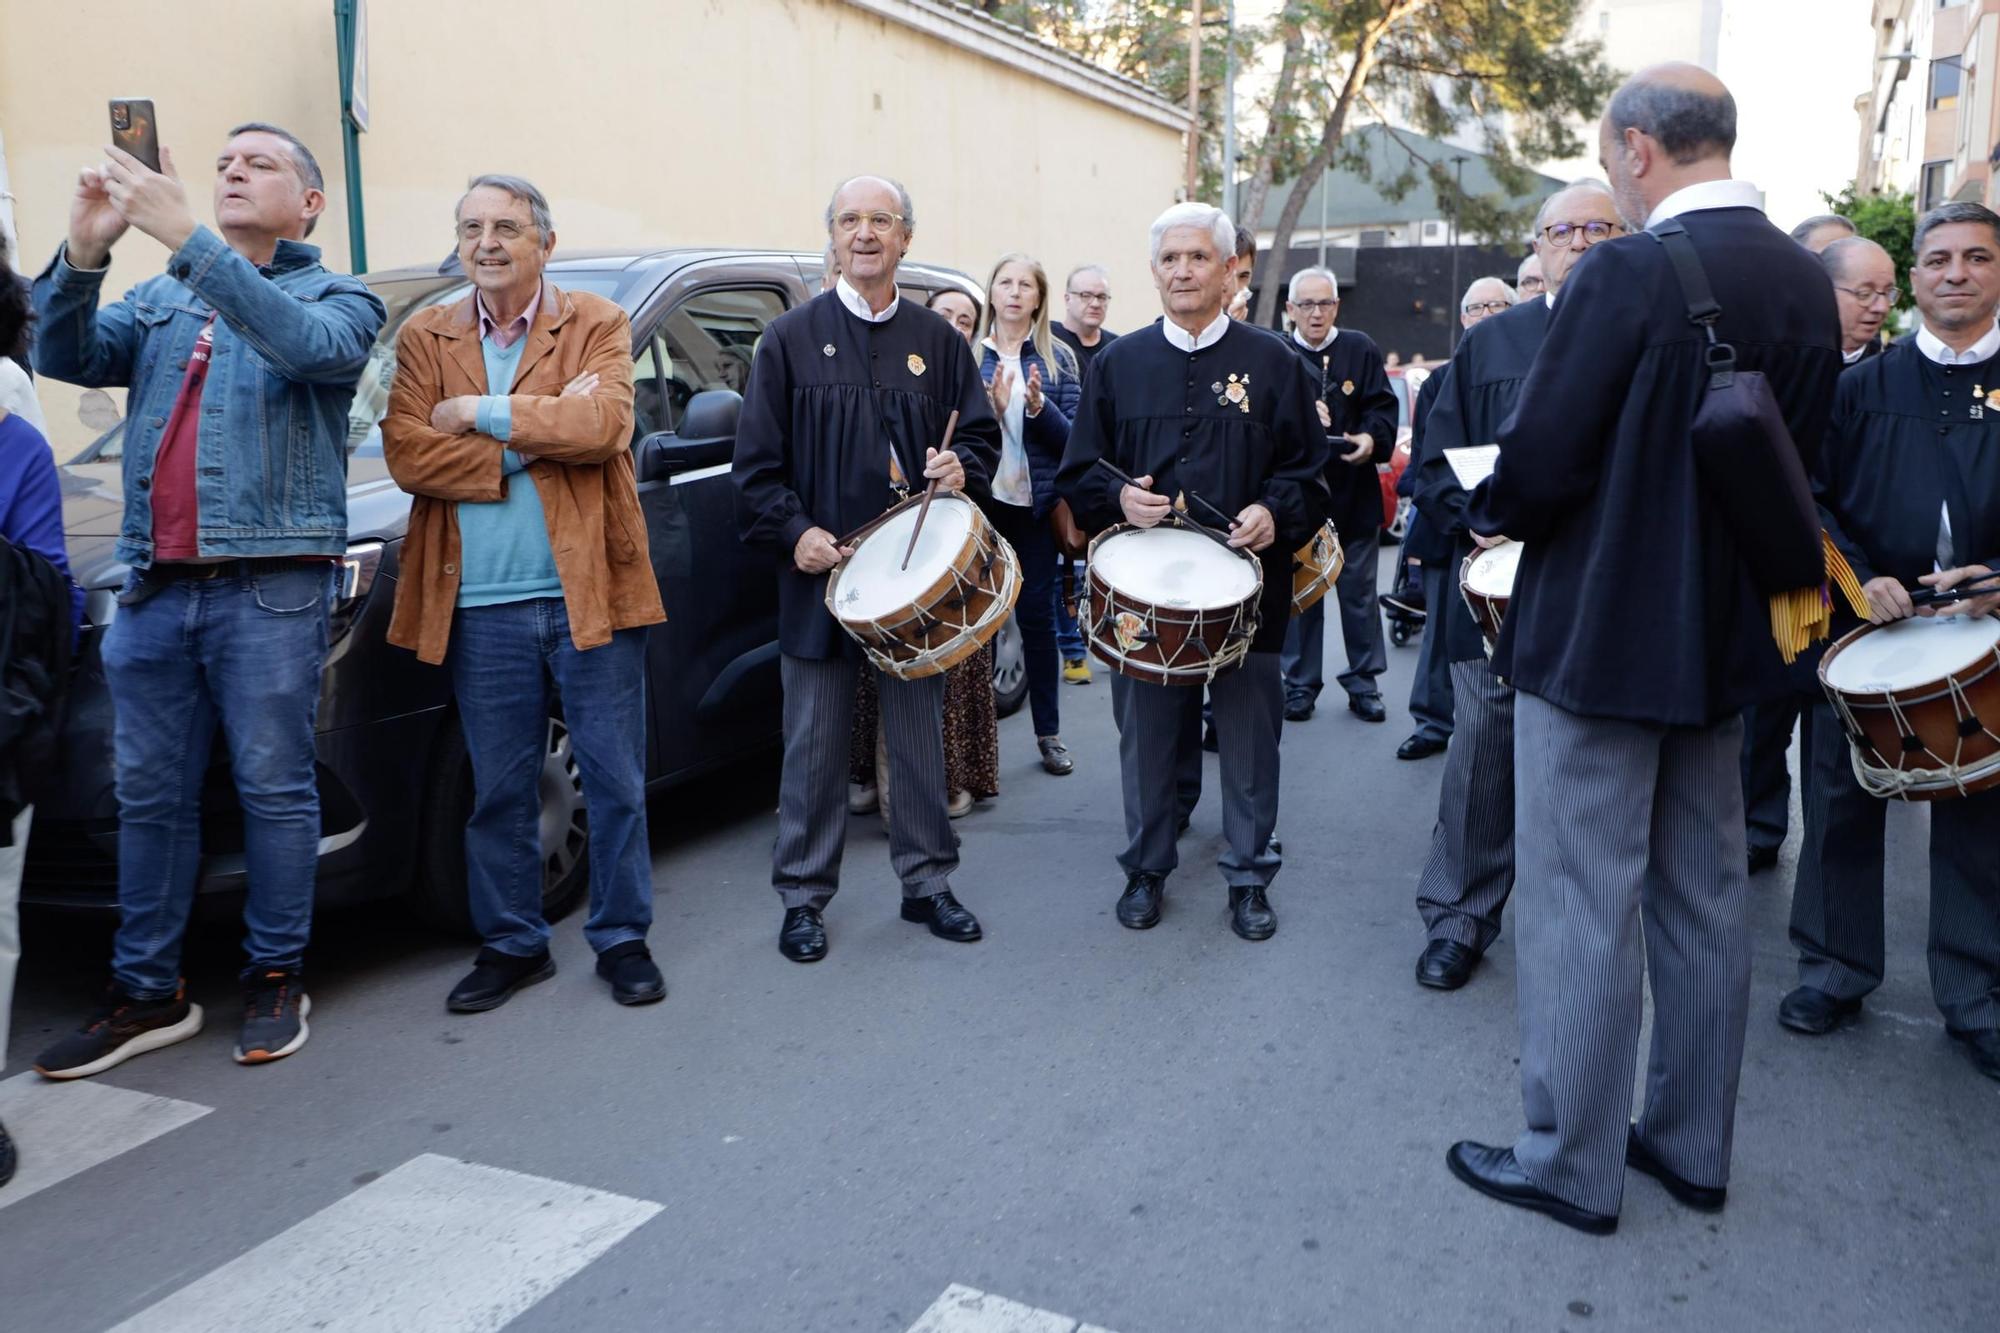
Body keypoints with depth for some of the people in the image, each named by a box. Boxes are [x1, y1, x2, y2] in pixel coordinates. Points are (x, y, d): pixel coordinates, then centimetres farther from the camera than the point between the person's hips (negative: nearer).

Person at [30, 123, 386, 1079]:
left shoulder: (336, 298, 6)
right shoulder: (160, 301, 21)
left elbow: (310, 347, -17)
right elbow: (66, 356, 5)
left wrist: (187, 238, -24)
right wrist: (84, 250, -10)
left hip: (270, 585, -5)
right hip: (155, 585, 5)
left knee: (273, 787, 1)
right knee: (150, 794, 8)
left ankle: (276, 978, 13)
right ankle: (146, 994, 17)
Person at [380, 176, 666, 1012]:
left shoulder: (596, 325, 5)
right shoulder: (424, 337, 10)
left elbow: (603, 424, -14)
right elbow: (406, 454, -5)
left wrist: (478, 415, -9)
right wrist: (537, 436, -11)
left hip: (587, 591, -1)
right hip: (480, 605, 2)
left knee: (615, 780, 6)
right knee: (498, 788, 11)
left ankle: (622, 937, 21)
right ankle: (510, 944, 25)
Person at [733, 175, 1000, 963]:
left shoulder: (937, 341, 10)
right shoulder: (790, 339, 3)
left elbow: (982, 435, 13)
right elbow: (758, 463, 0)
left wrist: (961, 469, -9)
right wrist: (794, 532, -13)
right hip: (820, 572, -2)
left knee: (919, 737, 10)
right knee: (815, 747, 4)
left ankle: (927, 882, 24)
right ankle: (804, 897, 17)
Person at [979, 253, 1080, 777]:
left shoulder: (1057, 358, 5)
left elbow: (1071, 437, -1)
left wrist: (1038, 406, -19)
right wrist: (991, 406, -18)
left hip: (1034, 504, 0)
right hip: (979, 501, 0)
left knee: (1037, 615, 5)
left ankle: (1049, 733, 16)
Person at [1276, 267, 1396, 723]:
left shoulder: (1361, 349, 6)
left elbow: (1382, 408, 1)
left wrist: (1371, 438, -19)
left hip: (1354, 492, 1)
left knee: (1359, 591, 6)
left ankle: (1364, 683, 17)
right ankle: (1300, 685, 16)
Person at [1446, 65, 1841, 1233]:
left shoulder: (1630, 273, -18)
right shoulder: (1807, 283, 5)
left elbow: (1541, 462, -20)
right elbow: (1795, 460, 11)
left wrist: (1491, 514, 1)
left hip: (1601, 635, -8)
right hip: (1726, 634, 8)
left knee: (1585, 906, 3)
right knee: (1705, 895, 16)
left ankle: (1573, 1164, 16)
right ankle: (1693, 1143, 30)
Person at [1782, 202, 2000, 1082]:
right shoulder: (1864, 386, 7)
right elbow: (1815, 497, 3)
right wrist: (1857, 580, -12)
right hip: (1863, 626, 1)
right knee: (1843, 803, 7)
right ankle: (1835, 969, 22)